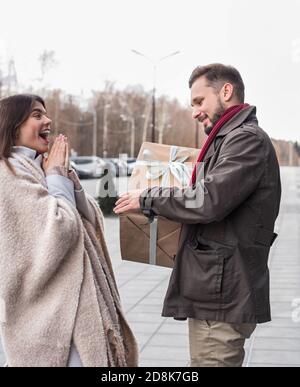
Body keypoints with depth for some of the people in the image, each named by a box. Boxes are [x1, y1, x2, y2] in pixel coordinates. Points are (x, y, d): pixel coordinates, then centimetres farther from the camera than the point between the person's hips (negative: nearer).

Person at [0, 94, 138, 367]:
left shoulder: (37, 168, 15)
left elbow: (90, 218, 10)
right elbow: (59, 227, -21)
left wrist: (65, 174, -1)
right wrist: (57, 176, -8)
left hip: (67, 297, 9)